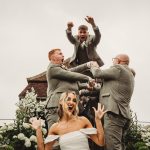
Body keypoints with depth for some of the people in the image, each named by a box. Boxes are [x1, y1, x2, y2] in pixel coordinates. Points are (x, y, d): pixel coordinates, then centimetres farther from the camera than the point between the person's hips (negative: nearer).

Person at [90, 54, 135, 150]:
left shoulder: (118, 68, -4)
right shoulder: (129, 74, 26)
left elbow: (97, 73, -3)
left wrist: (94, 66, 18)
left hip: (114, 112, -10)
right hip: (121, 113, 10)